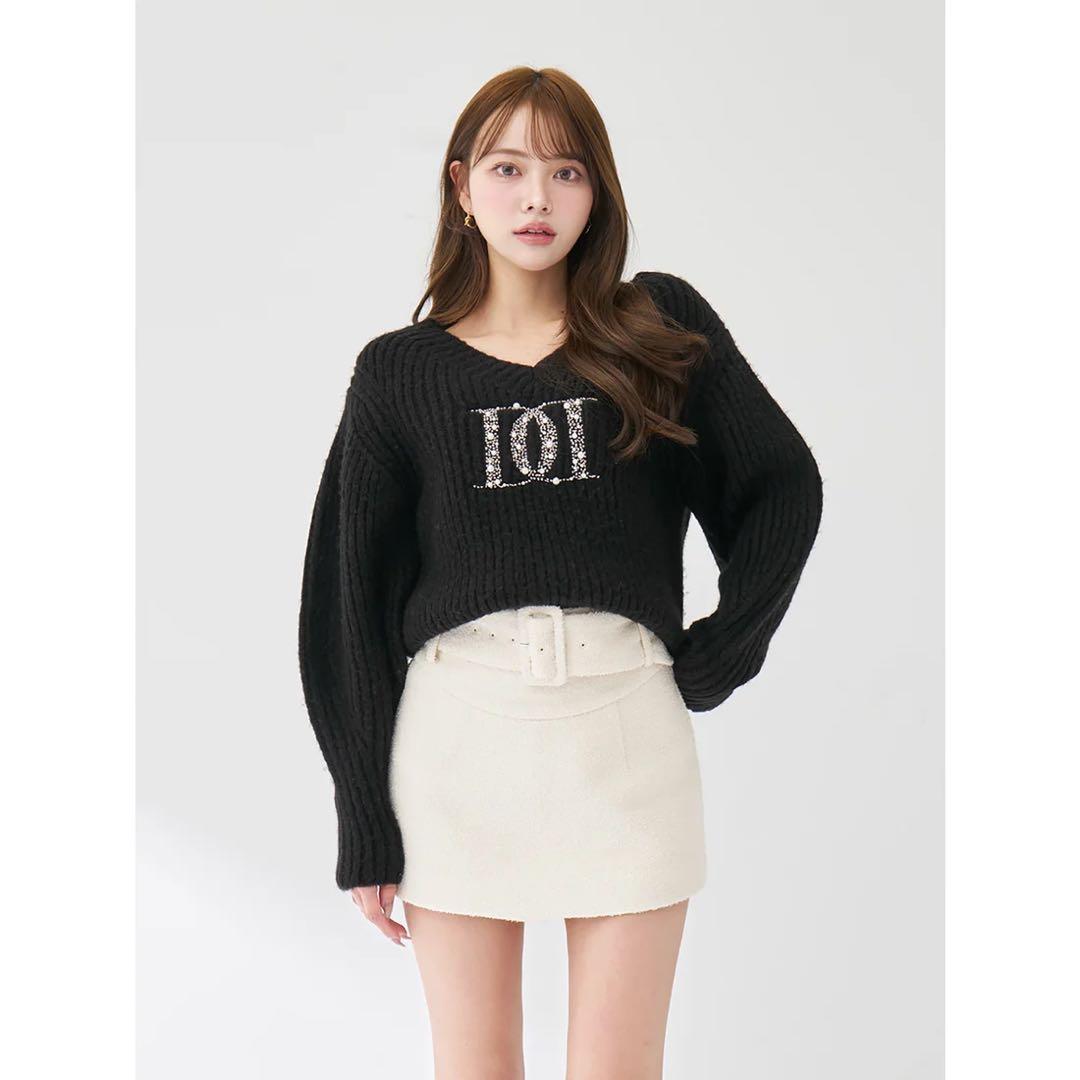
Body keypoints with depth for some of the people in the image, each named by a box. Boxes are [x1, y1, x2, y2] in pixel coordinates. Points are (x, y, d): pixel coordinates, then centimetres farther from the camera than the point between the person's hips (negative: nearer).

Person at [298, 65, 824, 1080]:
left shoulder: (661, 326, 8)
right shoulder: (401, 370, 7)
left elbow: (784, 483, 9)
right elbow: (350, 593, 6)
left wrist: (717, 657, 0)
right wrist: (364, 824, 1)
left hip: (625, 723, 0)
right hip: (456, 726, 0)